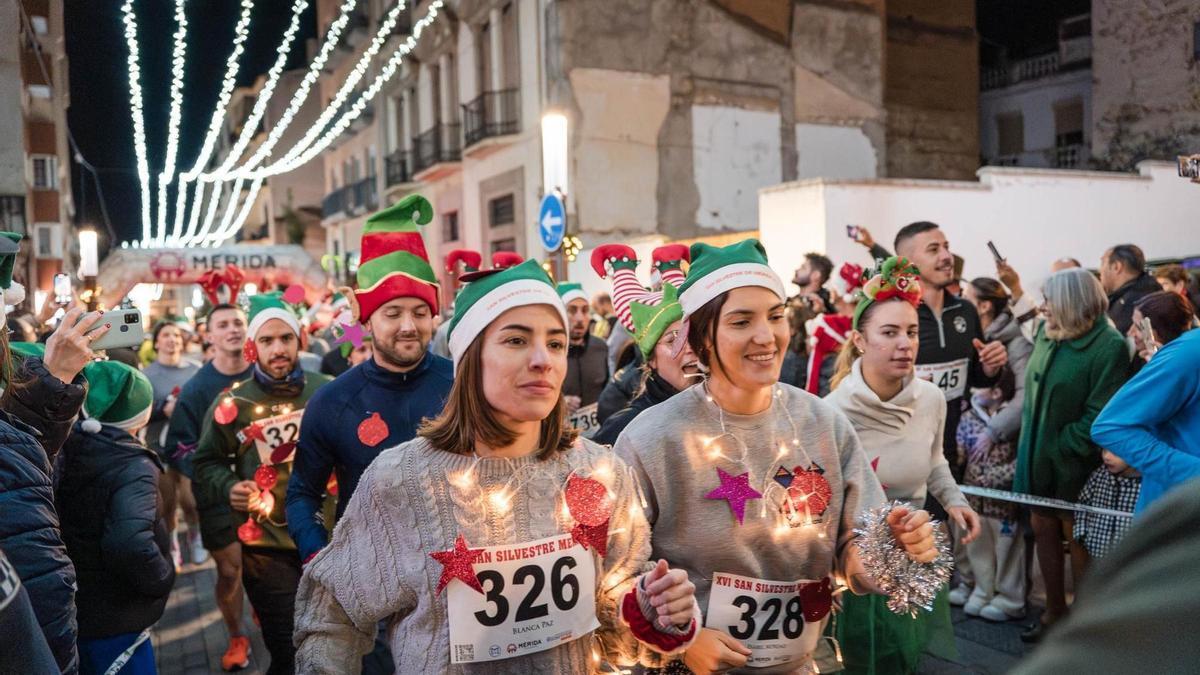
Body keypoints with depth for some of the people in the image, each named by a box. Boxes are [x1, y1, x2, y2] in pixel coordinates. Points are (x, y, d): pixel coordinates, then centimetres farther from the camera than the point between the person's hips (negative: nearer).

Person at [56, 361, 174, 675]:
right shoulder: (132, 468, -24)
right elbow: (130, 544, -38)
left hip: (65, 613, 8)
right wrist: (164, 579, -21)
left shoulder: (67, 451, -1)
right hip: (111, 623, -8)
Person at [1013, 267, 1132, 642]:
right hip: (1038, 455, 6)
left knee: (1077, 539, 9)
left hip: (1073, 463, -6)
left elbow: (1100, 416, -20)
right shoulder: (1046, 333, 3)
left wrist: (1060, 448, -17)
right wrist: (1029, 436, 6)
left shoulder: (1109, 346, -18)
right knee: (1042, 530, 15)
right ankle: (1055, 610, 31)